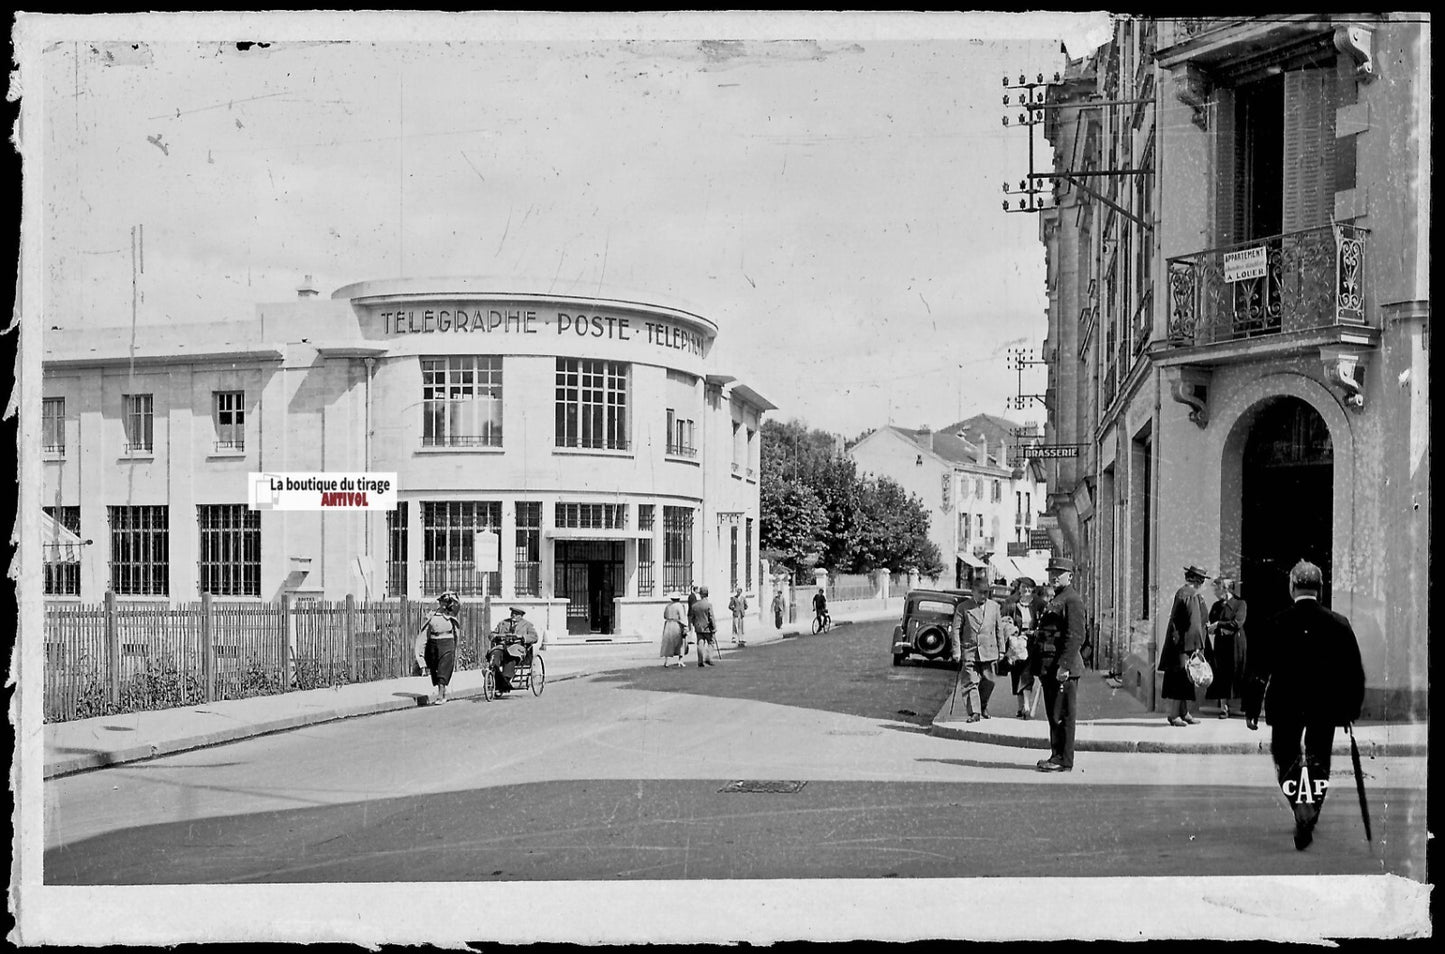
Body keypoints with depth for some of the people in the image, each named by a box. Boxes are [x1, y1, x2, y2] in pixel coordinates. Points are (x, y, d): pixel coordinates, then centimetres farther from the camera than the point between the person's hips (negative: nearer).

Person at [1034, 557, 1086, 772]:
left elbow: (1076, 637, -19)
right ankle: (1056, 755, 19)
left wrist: (1064, 666, -24)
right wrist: (1042, 667, 20)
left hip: (1063, 667, -10)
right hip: (1050, 667, 10)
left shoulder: (1072, 600, -11)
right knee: (1053, 714, 12)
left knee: (1063, 714, -6)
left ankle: (1064, 761, -3)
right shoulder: (1055, 600, 21)